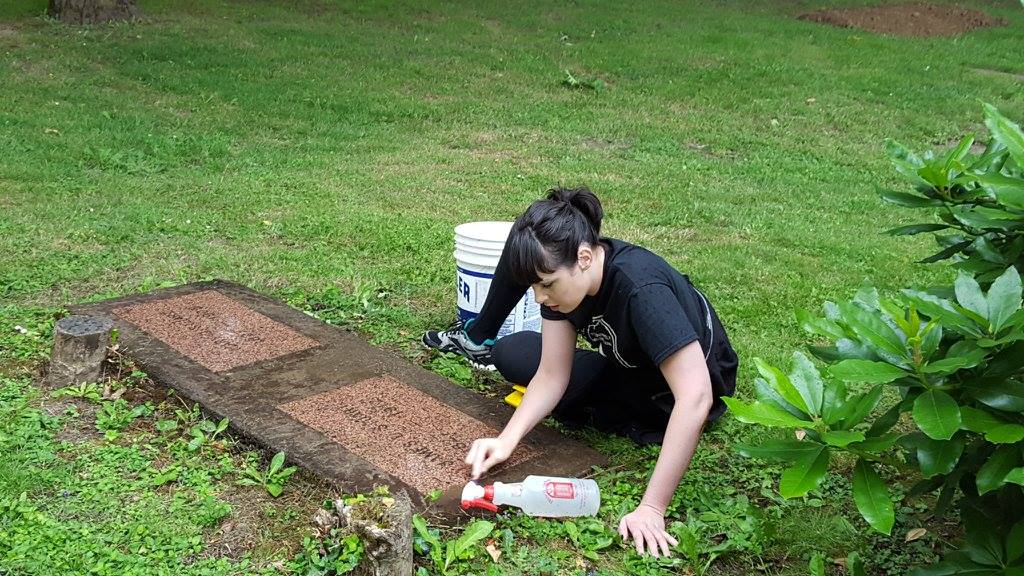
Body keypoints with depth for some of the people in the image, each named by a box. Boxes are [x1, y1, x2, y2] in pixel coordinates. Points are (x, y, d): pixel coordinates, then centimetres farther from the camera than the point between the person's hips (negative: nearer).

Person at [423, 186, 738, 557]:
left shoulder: (641, 288, -38)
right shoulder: (563, 274, -17)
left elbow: (695, 398, -44)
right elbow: (553, 374, -13)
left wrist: (651, 508, -46)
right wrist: (507, 439, -29)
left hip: (670, 396, -6)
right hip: (625, 367, 6)